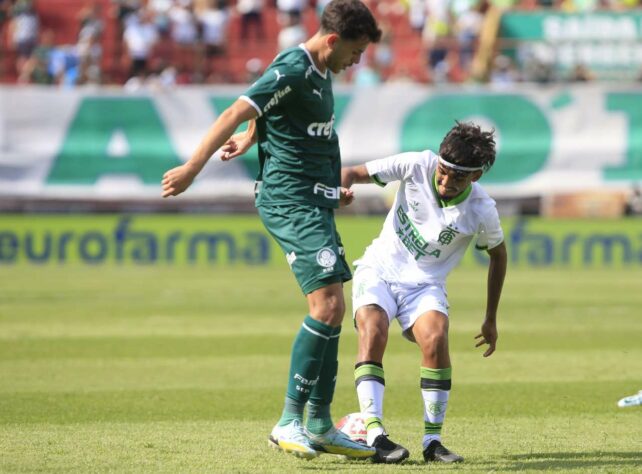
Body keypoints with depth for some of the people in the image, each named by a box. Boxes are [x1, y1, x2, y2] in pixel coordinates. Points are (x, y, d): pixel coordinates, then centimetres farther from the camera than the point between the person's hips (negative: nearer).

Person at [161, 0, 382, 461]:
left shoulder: (319, 71, 14)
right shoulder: (293, 69, -16)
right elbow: (237, 113, -23)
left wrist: (250, 137, 48)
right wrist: (193, 168, -28)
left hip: (314, 203, 10)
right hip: (290, 201, -10)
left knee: (331, 310, 9)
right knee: (327, 305, -18)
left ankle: (320, 427, 15)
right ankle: (290, 422, -15)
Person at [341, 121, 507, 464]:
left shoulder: (481, 212, -13)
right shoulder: (418, 165, -14)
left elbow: (497, 255, 7)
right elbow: (354, 173, -6)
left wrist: (491, 319, 12)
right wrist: (342, 186, -31)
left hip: (424, 284, 0)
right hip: (379, 269, 0)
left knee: (435, 339, -29)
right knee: (373, 332, -29)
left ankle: (432, 441, -18)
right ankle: (375, 434, -36)